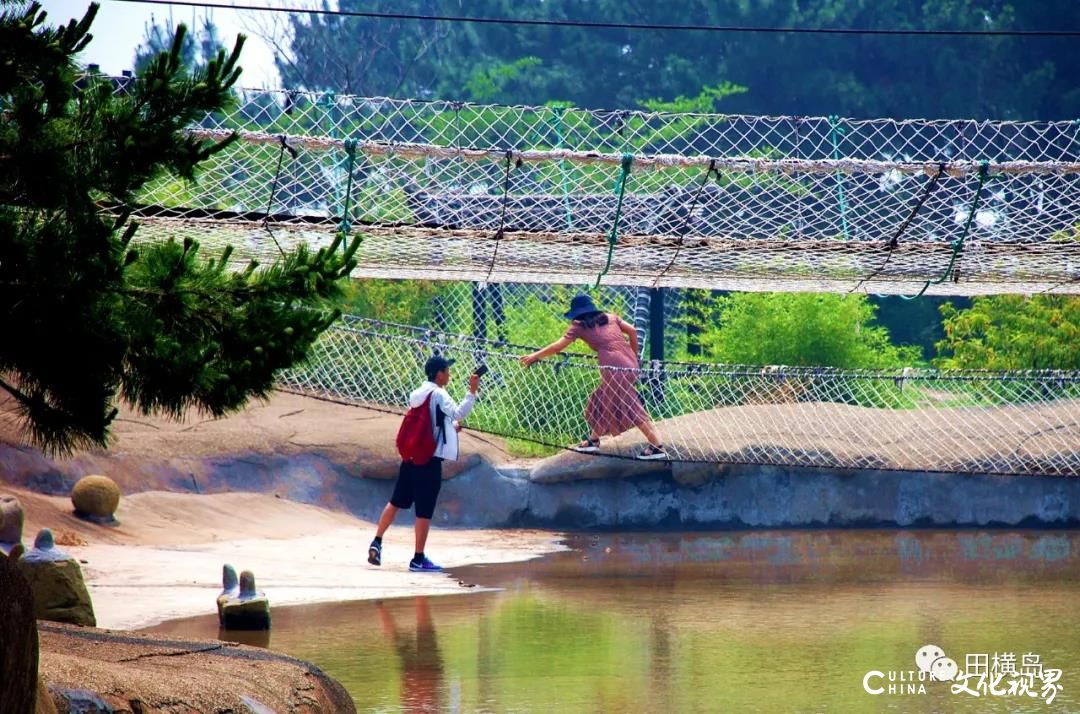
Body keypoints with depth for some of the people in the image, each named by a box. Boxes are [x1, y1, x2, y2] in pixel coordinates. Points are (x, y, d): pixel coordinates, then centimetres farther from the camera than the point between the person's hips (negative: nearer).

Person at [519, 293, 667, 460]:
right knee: (602, 400, 22)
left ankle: (657, 447, -6)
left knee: (632, 410, -3)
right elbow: (632, 331, 15)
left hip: (615, 368, -7)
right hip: (631, 364, 7)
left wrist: (534, 357, 17)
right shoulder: (610, 318, 22)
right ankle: (593, 440, 32)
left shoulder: (579, 326, 9)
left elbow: (557, 347, 8)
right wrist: (634, 356, 26)